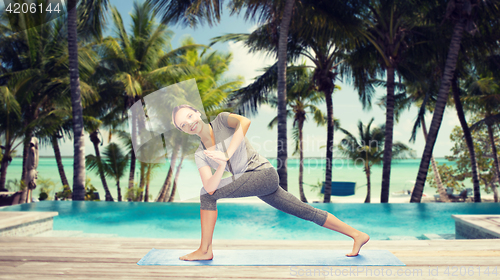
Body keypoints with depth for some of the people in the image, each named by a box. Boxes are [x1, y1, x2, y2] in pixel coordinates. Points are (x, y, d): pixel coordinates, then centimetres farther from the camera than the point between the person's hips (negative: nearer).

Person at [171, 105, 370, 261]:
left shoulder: (222, 119, -5)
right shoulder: (200, 155, 7)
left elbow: (244, 121, -28)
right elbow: (211, 187, -9)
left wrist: (226, 156, -28)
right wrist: (221, 166, -27)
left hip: (263, 172, -8)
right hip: (258, 185, 8)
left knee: (205, 195, -13)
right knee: (308, 212, 14)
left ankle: (205, 250, 0)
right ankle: (357, 235, 27)